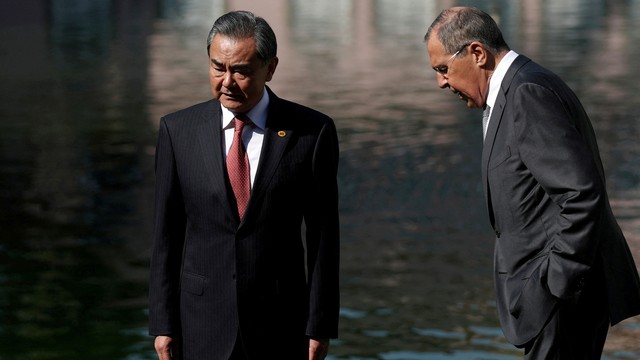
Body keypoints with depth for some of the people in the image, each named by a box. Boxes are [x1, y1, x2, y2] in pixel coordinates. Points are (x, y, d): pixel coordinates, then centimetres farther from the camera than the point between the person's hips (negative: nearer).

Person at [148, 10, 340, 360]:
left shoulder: (311, 132, -3)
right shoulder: (178, 130, 1)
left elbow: (322, 236, -1)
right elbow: (166, 234, 3)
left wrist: (320, 326, -3)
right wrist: (162, 323, 0)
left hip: (281, 323, -1)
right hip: (202, 324, 1)